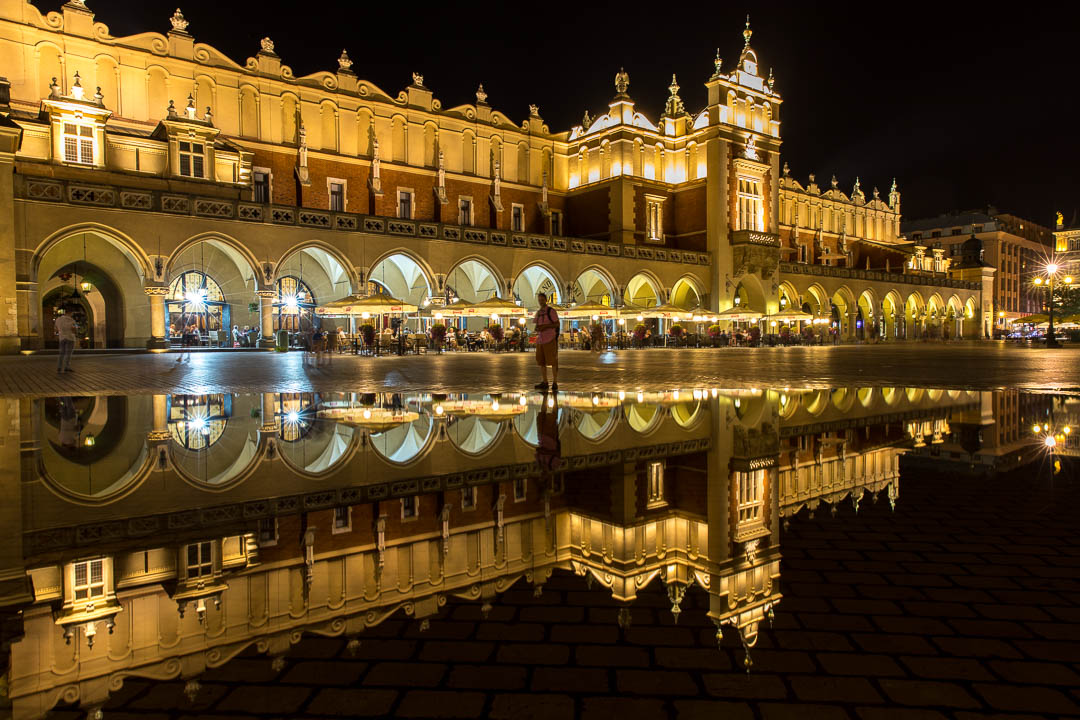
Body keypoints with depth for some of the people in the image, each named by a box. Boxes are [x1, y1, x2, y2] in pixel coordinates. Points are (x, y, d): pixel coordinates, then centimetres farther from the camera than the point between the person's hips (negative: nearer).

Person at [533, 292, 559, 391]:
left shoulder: (551, 311, -4)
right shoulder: (538, 312, 16)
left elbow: (557, 324, -7)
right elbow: (535, 324, 21)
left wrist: (545, 326, -19)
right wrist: (536, 328, -3)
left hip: (550, 339, -7)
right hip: (540, 340, 7)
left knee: (553, 361, -3)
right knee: (541, 361, 4)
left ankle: (555, 383, 1)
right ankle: (544, 383, 9)